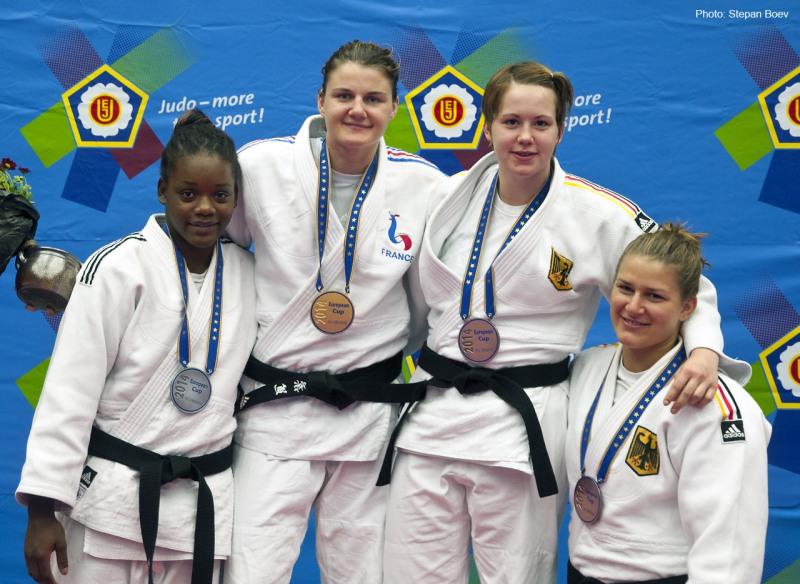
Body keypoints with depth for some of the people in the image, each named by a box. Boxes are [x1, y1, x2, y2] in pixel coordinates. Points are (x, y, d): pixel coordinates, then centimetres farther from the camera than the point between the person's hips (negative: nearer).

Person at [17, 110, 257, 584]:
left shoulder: (245, 271, 3)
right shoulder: (119, 268, -12)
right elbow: (69, 391, -13)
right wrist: (43, 507, -14)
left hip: (205, 504, 5)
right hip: (112, 498, -4)